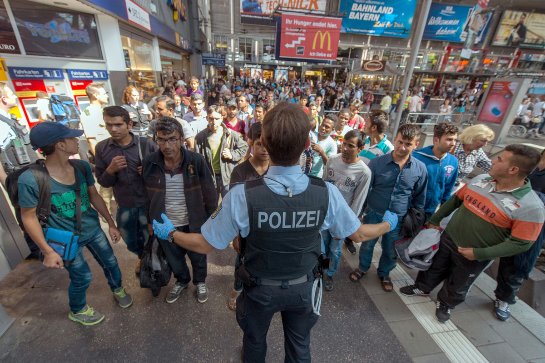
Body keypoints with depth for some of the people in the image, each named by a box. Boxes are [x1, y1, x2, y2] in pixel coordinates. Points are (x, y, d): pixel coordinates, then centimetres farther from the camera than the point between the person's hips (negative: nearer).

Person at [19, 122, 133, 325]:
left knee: (110, 263, 19)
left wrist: (111, 223, 4)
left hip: (93, 229, 4)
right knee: (82, 278, 15)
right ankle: (77, 311, 48)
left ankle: (117, 289, 52)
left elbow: (94, 196, 0)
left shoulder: (82, 166, -11)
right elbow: (29, 217, -14)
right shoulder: (30, 180, -25)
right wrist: (48, 251, -13)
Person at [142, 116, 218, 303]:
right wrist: (151, 220, 7)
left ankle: (200, 282, 50)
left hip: (194, 223, -2)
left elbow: (209, 193, -10)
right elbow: (148, 195, 2)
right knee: (173, 259, 25)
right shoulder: (149, 162, -11)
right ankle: (181, 281, 55)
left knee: (198, 257, 20)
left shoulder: (196, 160, -19)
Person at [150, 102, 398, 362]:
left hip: (260, 289, -1)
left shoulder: (242, 196, -33)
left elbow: (206, 244, -18)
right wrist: (388, 224, 14)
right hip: (302, 287, 2)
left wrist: (170, 233, 2)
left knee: (255, 341, 32)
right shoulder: (327, 193, -25)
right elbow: (358, 234, -7)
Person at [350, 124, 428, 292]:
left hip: (399, 219, 2)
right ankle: (363, 268, 47)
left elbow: (420, 197, 4)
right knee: (367, 245, 19)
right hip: (373, 214, -1)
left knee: (391, 251, 21)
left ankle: (384, 273, 49)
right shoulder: (377, 163, -15)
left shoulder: (420, 168, -9)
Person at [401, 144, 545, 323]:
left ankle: (445, 303, 49)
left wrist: (479, 253, -22)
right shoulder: (480, 179, -9)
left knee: (457, 286, 21)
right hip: (447, 239, 4)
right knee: (434, 267, 24)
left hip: (474, 257, -3)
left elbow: (520, 243, -19)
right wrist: (435, 221, 7)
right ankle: (422, 287, 51)